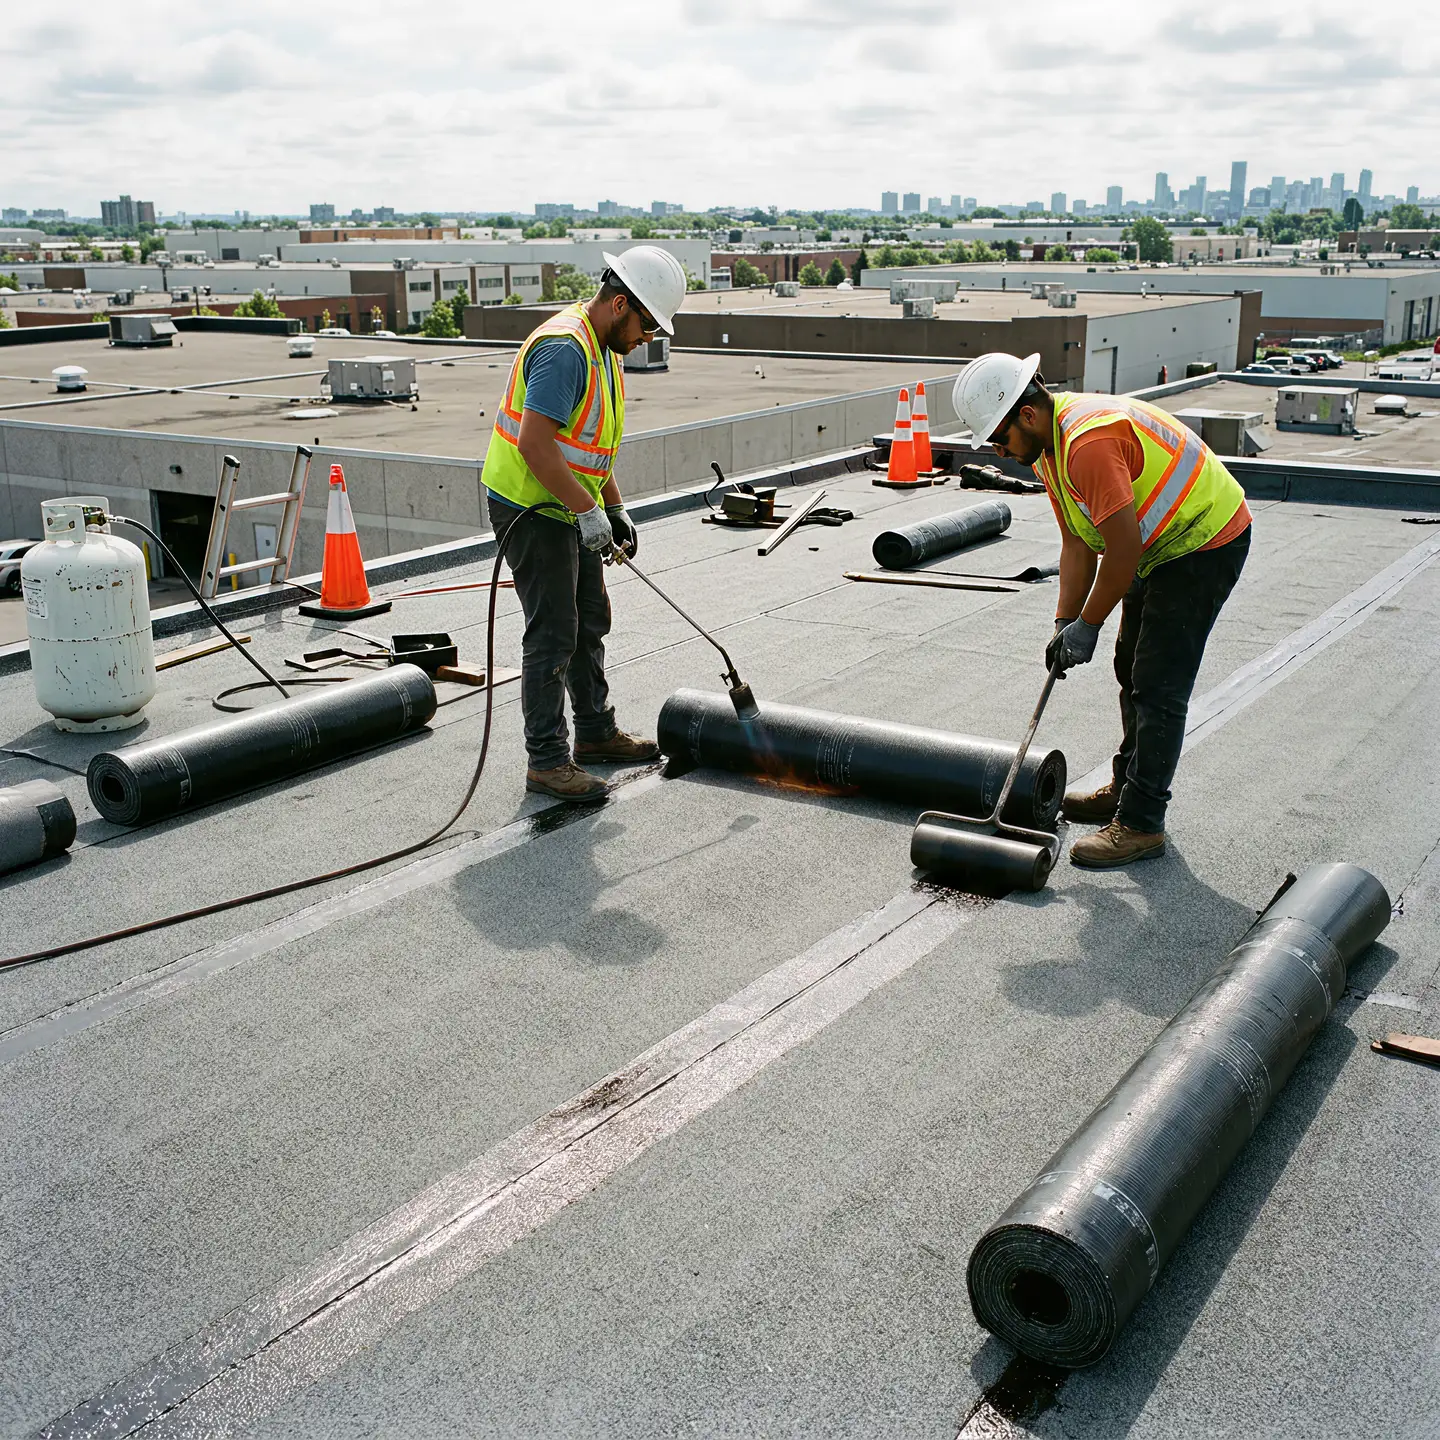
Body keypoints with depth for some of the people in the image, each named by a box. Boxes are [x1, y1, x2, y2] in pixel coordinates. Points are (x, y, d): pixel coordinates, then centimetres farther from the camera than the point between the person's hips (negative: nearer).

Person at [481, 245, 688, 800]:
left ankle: (596, 732, 32)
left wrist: (616, 510, 15)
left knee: (589, 621, 18)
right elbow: (534, 443, -29)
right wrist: (587, 510, -26)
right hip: (531, 509, -10)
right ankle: (547, 761, 2)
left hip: (567, 509, 10)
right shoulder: (564, 348, -22)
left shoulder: (601, 348, 12)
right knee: (553, 635, -6)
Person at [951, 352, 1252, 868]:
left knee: (1158, 688, -10)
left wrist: (1088, 625, -18)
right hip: (1162, 546, 11)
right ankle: (1126, 790, 34)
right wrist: (1064, 622, -1)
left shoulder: (1089, 441, -31)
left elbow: (1124, 548, -29)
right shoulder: (1049, 444, 3)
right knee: (1133, 671, 19)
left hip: (1205, 543, -11)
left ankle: (1140, 825, -4)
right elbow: (1078, 545, 6)